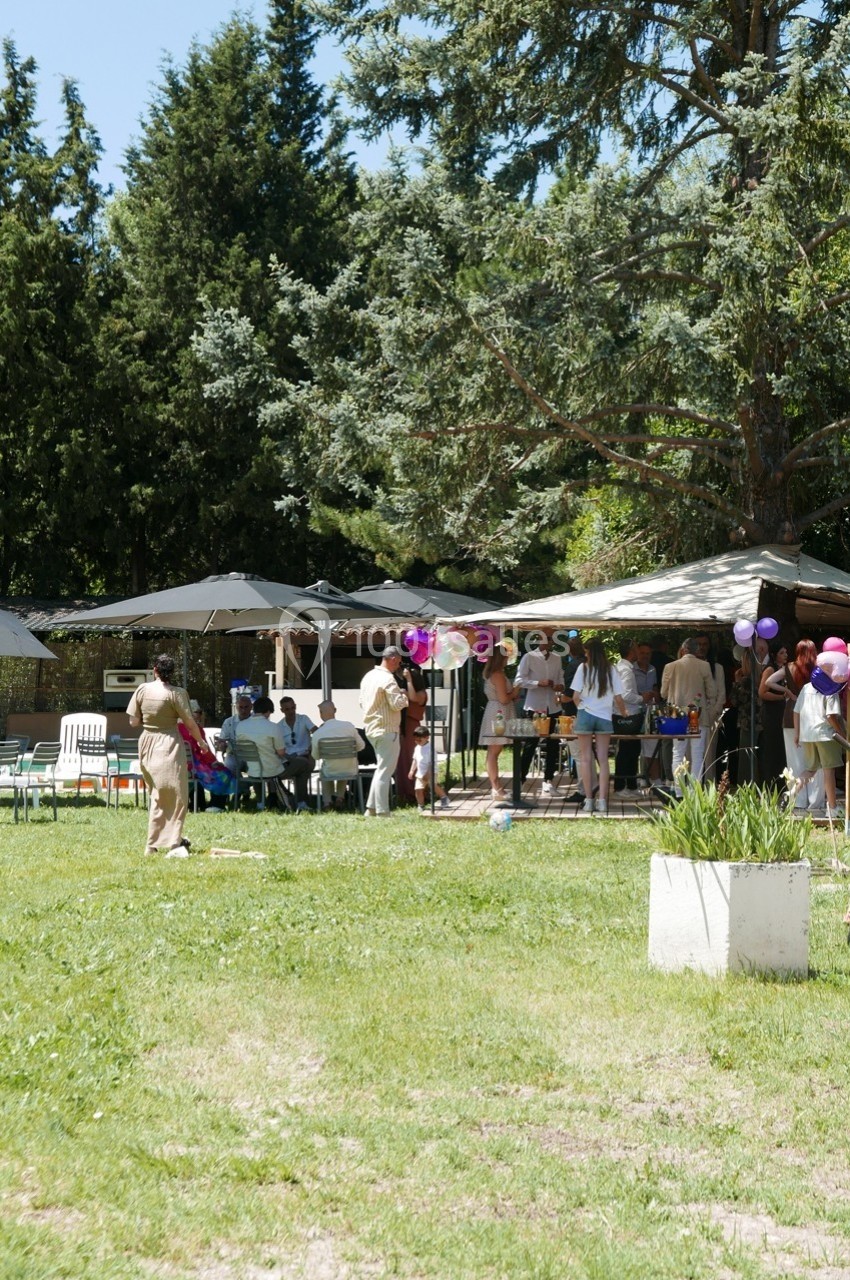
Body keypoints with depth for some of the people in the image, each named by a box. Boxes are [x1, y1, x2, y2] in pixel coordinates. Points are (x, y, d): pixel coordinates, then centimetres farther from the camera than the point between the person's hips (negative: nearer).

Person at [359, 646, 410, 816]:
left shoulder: (368, 676, 11)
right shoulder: (387, 679, -17)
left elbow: (362, 702, 18)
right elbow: (398, 704, -21)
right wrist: (403, 694, -3)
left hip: (371, 728, 9)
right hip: (386, 730, -9)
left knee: (382, 768, 18)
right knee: (385, 771, -5)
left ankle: (371, 808, 18)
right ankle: (382, 813, -3)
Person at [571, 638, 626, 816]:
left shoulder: (583, 668, -6)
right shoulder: (612, 670, 0)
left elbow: (576, 696, -7)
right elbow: (618, 699, 1)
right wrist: (623, 713, 20)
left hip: (585, 715, -2)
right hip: (605, 716, 2)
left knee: (585, 758, 5)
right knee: (603, 759, 6)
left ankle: (588, 800, 3)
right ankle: (602, 801, 1)